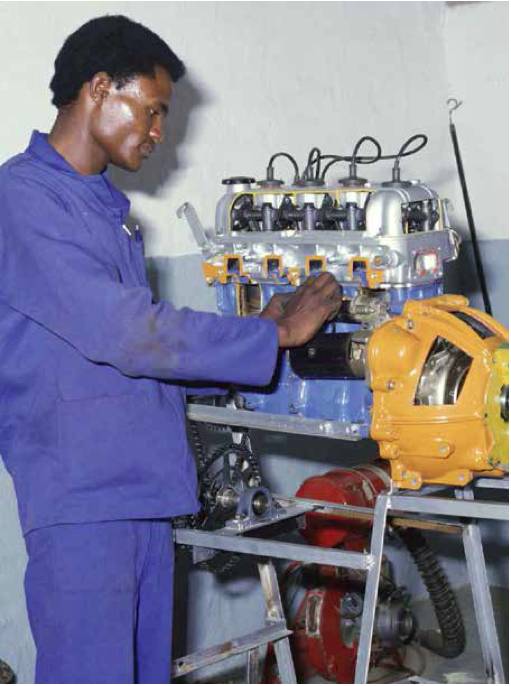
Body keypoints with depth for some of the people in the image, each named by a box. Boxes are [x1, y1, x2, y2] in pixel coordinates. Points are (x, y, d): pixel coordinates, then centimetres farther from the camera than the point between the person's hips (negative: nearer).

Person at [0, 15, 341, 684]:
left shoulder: (107, 204, 18)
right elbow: (124, 333, -19)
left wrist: (254, 326, 10)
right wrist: (274, 336, -11)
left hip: (144, 488, 9)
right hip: (79, 501, -9)